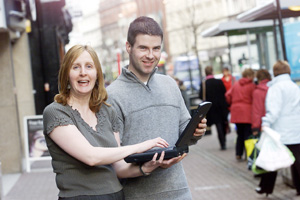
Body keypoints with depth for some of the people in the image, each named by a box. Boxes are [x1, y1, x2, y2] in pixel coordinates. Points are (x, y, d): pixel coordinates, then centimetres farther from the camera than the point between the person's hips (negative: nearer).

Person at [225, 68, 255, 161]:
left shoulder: (236, 84, 10)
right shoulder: (251, 85, -7)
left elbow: (228, 95, 9)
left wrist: (231, 105, 21)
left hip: (236, 112, 6)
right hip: (247, 112, -6)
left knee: (240, 134, 14)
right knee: (248, 134, -1)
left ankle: (238, 154, 15)